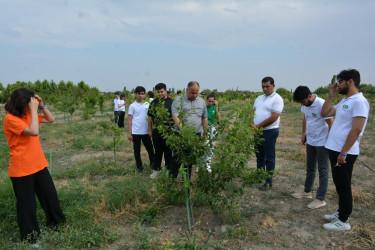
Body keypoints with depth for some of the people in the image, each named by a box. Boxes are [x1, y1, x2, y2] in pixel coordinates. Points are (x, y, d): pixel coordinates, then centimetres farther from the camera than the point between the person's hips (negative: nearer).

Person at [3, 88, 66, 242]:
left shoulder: (28, 115, 7)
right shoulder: (10, 119, -17)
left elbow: (51, 119, 11)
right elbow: (34, 131, -28)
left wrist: (41, 106, -2)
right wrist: (34, 109, -23)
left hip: (39, 165, 7)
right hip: (22, 170, -7)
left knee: (50, 195, 16)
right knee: (27, 204, 8)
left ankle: (56, 223, 37)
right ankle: (30, 237, 27)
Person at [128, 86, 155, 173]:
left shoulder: (147, 104, 6)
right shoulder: (132, 106, -2)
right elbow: (129, 120, -2)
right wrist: (130, 133, -6)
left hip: (146, 132, 2)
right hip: (136, 133, -2)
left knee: (150, 149, 10)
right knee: (137, 151, 7)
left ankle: (153, 164, 29)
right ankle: (139, 167, 21)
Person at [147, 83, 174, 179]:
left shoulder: (171, 102, -1)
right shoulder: (154, 102, 9)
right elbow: (150, 117, 13)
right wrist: (150, 129, 9)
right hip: (156, 130, 3)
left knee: (168, 151, 7)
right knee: (158, 151, 12)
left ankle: (169, 169, 20)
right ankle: (156, 169, 24)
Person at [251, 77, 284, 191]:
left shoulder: (277, 99, -9)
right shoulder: (259, 98, 15)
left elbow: (273, 118, -17)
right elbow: (253, 112, 14)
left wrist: (258, 126, -14)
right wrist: (252, 124, -6)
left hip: (270, 131, -7)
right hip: (258, 131, 7)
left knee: (269, 158, 1)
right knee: (259, 156, 17)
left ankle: (268, 182, 9)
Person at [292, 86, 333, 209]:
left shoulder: (321, 105, -23)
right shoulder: (305, 105, -1)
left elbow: (331, 124, -19)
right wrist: (303, 134, 15)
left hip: (322, 143, -8)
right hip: (310, 141, 8)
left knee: (322, 170, 2)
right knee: (310, 168, 19)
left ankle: (321, 199, 11)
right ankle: (307, 191, 35)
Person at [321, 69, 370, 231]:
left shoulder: (359, 102, -16)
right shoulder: (344, 101, 13)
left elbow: (356, 130, -21)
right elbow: (324, 113, 18)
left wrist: (343, 153, -22)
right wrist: (330, 95, 10)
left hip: (344, 153, -9)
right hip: (334, 149, 9)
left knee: (343, 186, 1)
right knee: (339, 184, 18)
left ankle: (343, 221, 13)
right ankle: (341, 212, 33)